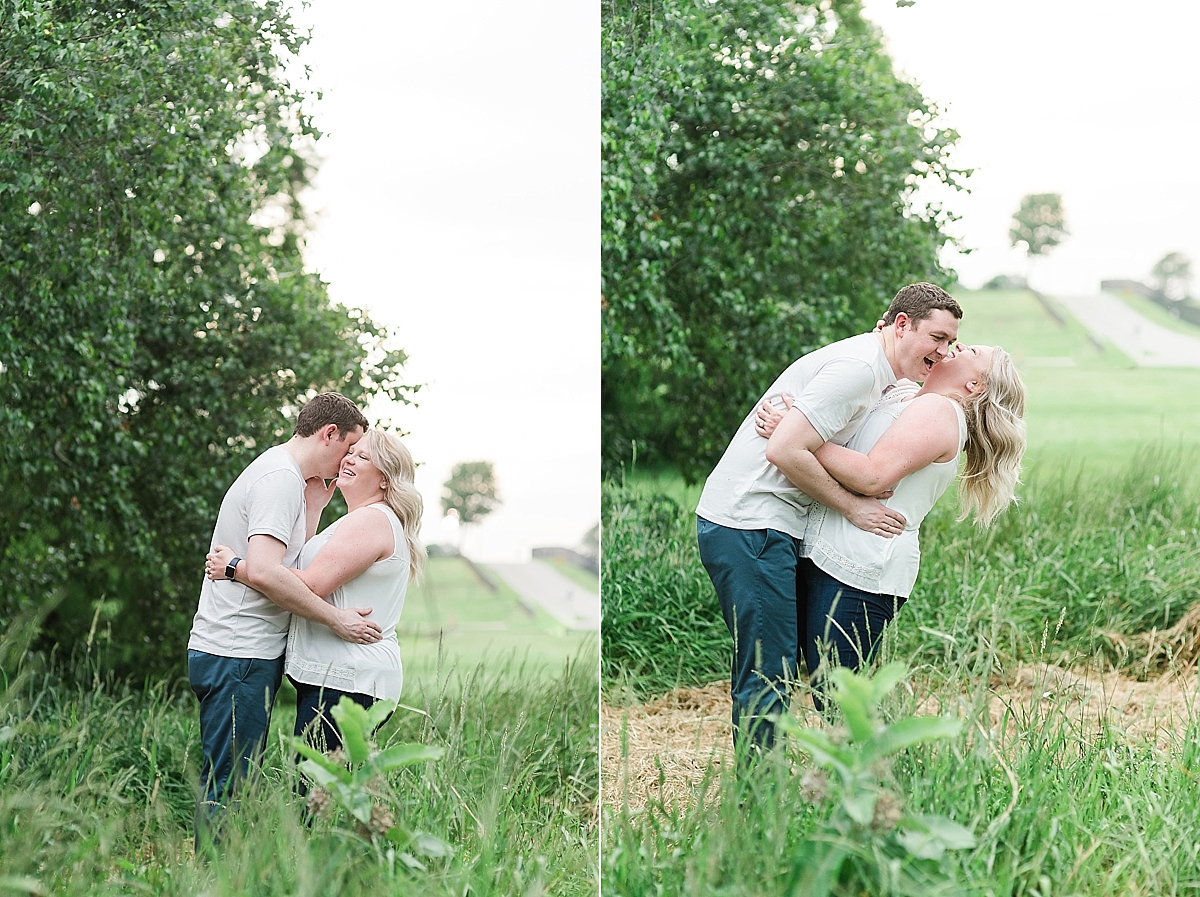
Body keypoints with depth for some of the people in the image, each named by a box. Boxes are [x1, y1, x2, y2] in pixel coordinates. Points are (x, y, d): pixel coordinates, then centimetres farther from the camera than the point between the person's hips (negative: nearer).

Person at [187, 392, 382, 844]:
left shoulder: (285, 475, 20)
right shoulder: (280, 477, -13)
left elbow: (294, 563, 18)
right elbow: (263, 571, -25)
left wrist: (314, 501, 13)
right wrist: (337, 619, -20)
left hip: (241, 654, 10)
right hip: (239, 655, -10)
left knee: (229, 785, 11)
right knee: (224, 788, -8)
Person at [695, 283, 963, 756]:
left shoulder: (868, 367, 17)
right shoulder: (858, 367, -15)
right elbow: (785, 451, -24)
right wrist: (852, 507, -15)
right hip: (751, 526, -10)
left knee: (767, 669, 14)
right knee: (769, 672, -8)